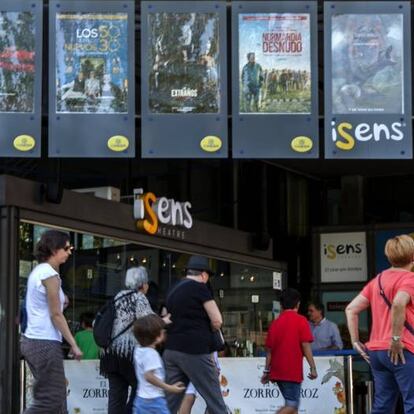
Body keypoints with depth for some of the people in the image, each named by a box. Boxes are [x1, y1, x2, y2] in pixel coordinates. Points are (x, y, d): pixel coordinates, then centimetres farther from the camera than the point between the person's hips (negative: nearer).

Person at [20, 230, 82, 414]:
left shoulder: (37, 271, 15)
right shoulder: (50, 274, -13)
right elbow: (55, 315, -14)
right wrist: (73, 344, -12)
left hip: (31, 341, 10)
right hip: (46, 343, -10)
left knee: (57, 398, 11)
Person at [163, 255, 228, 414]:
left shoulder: (173, 291, 18)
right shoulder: (200, 288, -4)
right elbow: (217, 321, -8)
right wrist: (207, 330, 12)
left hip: (171, 350, 7)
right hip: (194, 351, -7)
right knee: (214, 398, 0)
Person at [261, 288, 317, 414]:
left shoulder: (275, 323, 9)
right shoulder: (301, 321, -5)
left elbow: (269, 350, 10)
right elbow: (306, 347, -12)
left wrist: (266, 371, 15)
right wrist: (313, 368, -8)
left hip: (277, 371, 6)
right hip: (293, 371, -6)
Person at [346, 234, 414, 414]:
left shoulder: (377, 280, 17)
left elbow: (351, 309, 13)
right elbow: (398, 303, -27)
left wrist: (355, 341, 12)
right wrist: (396, 339, -22)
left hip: (375, 350, 8)